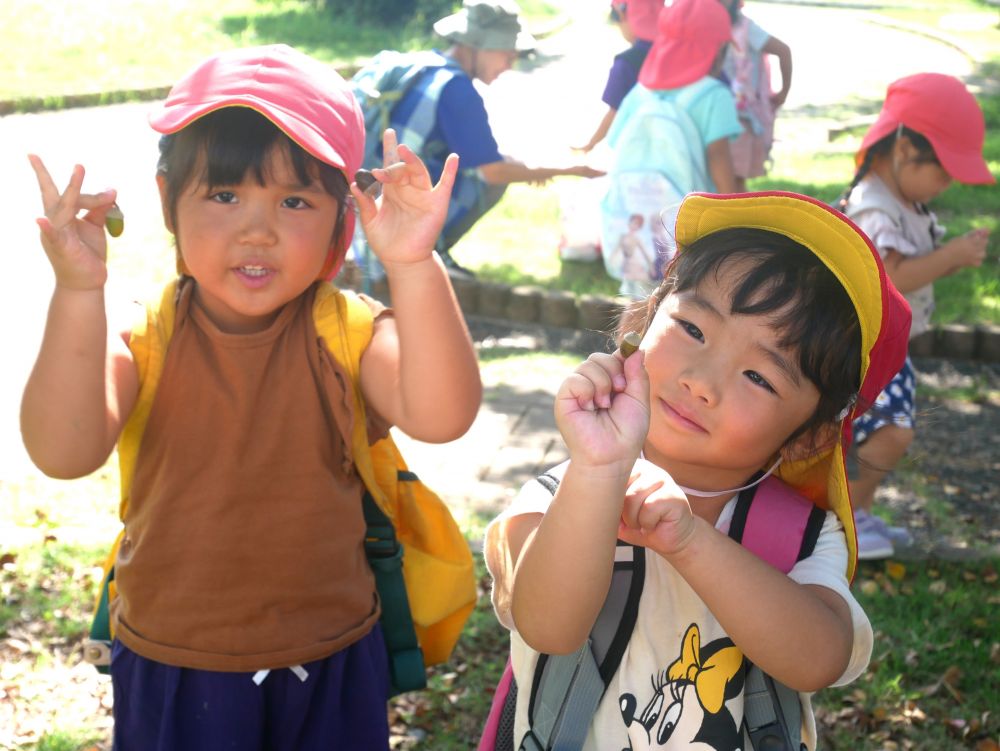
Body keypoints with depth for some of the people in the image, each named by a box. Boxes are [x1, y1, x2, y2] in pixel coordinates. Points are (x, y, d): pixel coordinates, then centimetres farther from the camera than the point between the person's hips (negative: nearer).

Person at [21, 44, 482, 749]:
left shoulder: (348, 333, -11)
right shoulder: (139, 337, -12)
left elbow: (441, 417, -30)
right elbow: (64, 452, -29)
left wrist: (413, 268, -42)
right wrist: (79, 291, -40)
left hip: (329, 665, 1)